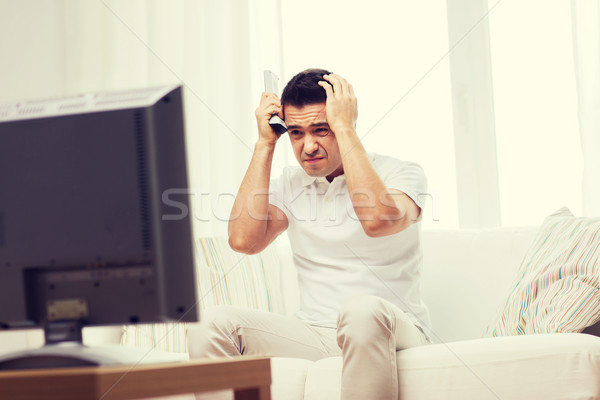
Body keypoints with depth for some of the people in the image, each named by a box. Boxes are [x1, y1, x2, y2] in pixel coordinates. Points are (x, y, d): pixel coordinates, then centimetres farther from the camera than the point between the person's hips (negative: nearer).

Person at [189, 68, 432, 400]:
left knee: (361, 309, -39)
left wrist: (344, 128, -18)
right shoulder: (290, 184, 13)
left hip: (392, 333, -4)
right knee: (218, 322, -19)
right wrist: (265, 144, -1)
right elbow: (244, 239, -4)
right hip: (313, 334, 4)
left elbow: (377, 219, -26)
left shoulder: (401, 174, -2)